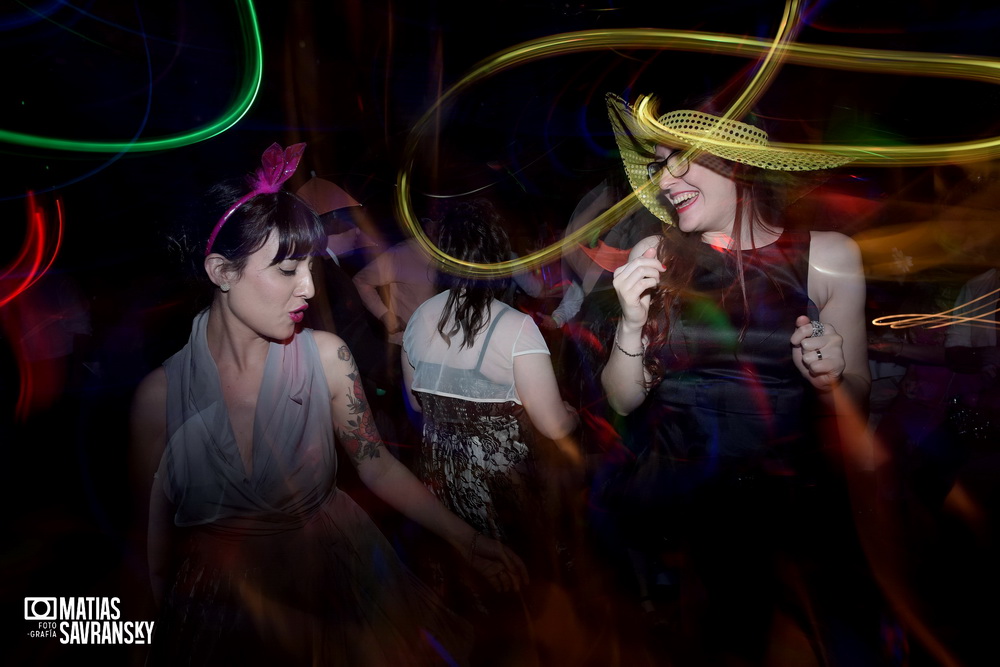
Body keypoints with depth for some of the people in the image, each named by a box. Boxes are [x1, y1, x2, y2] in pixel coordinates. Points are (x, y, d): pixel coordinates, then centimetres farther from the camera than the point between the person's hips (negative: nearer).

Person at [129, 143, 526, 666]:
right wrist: (170, 625, 1)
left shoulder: (325, 357, -15)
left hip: (338, 574, 1)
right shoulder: (160, 394, -17)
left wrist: (462, 537, -7)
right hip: (224, 601, -1)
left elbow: (375, 465, -6)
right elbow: (157, 533, -5)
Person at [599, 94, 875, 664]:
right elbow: (623, 400, -1)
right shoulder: (655, 258, -3)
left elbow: (853, 407, 3)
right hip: (672, 504, 1)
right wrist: (633, 321, -16)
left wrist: (828, 380, -17)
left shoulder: (829, 257, -5)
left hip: (791, 503, 0)